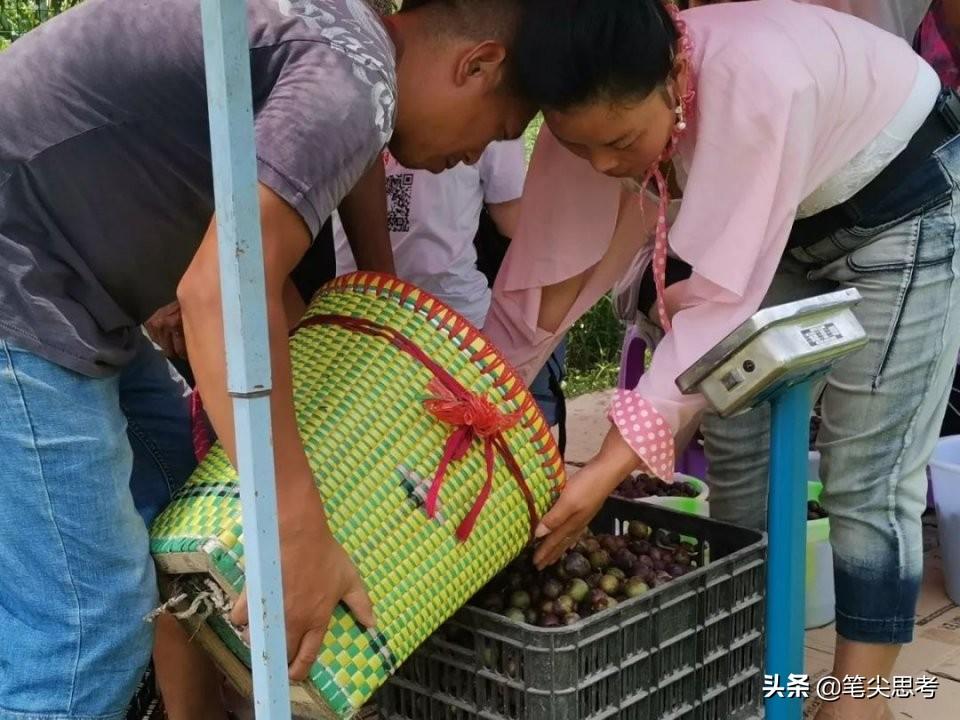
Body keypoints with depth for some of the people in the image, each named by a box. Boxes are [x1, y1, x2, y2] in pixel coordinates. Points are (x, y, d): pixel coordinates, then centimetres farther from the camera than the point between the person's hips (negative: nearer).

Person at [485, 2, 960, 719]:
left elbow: (723, 297, -39)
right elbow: (548, 271, -15)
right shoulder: (599, 107, -20)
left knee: (867, 482, -7)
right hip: (789, 223, 6)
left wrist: (612, 466, -41)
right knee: (738, 452, 4)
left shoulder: (756, 79, -40)